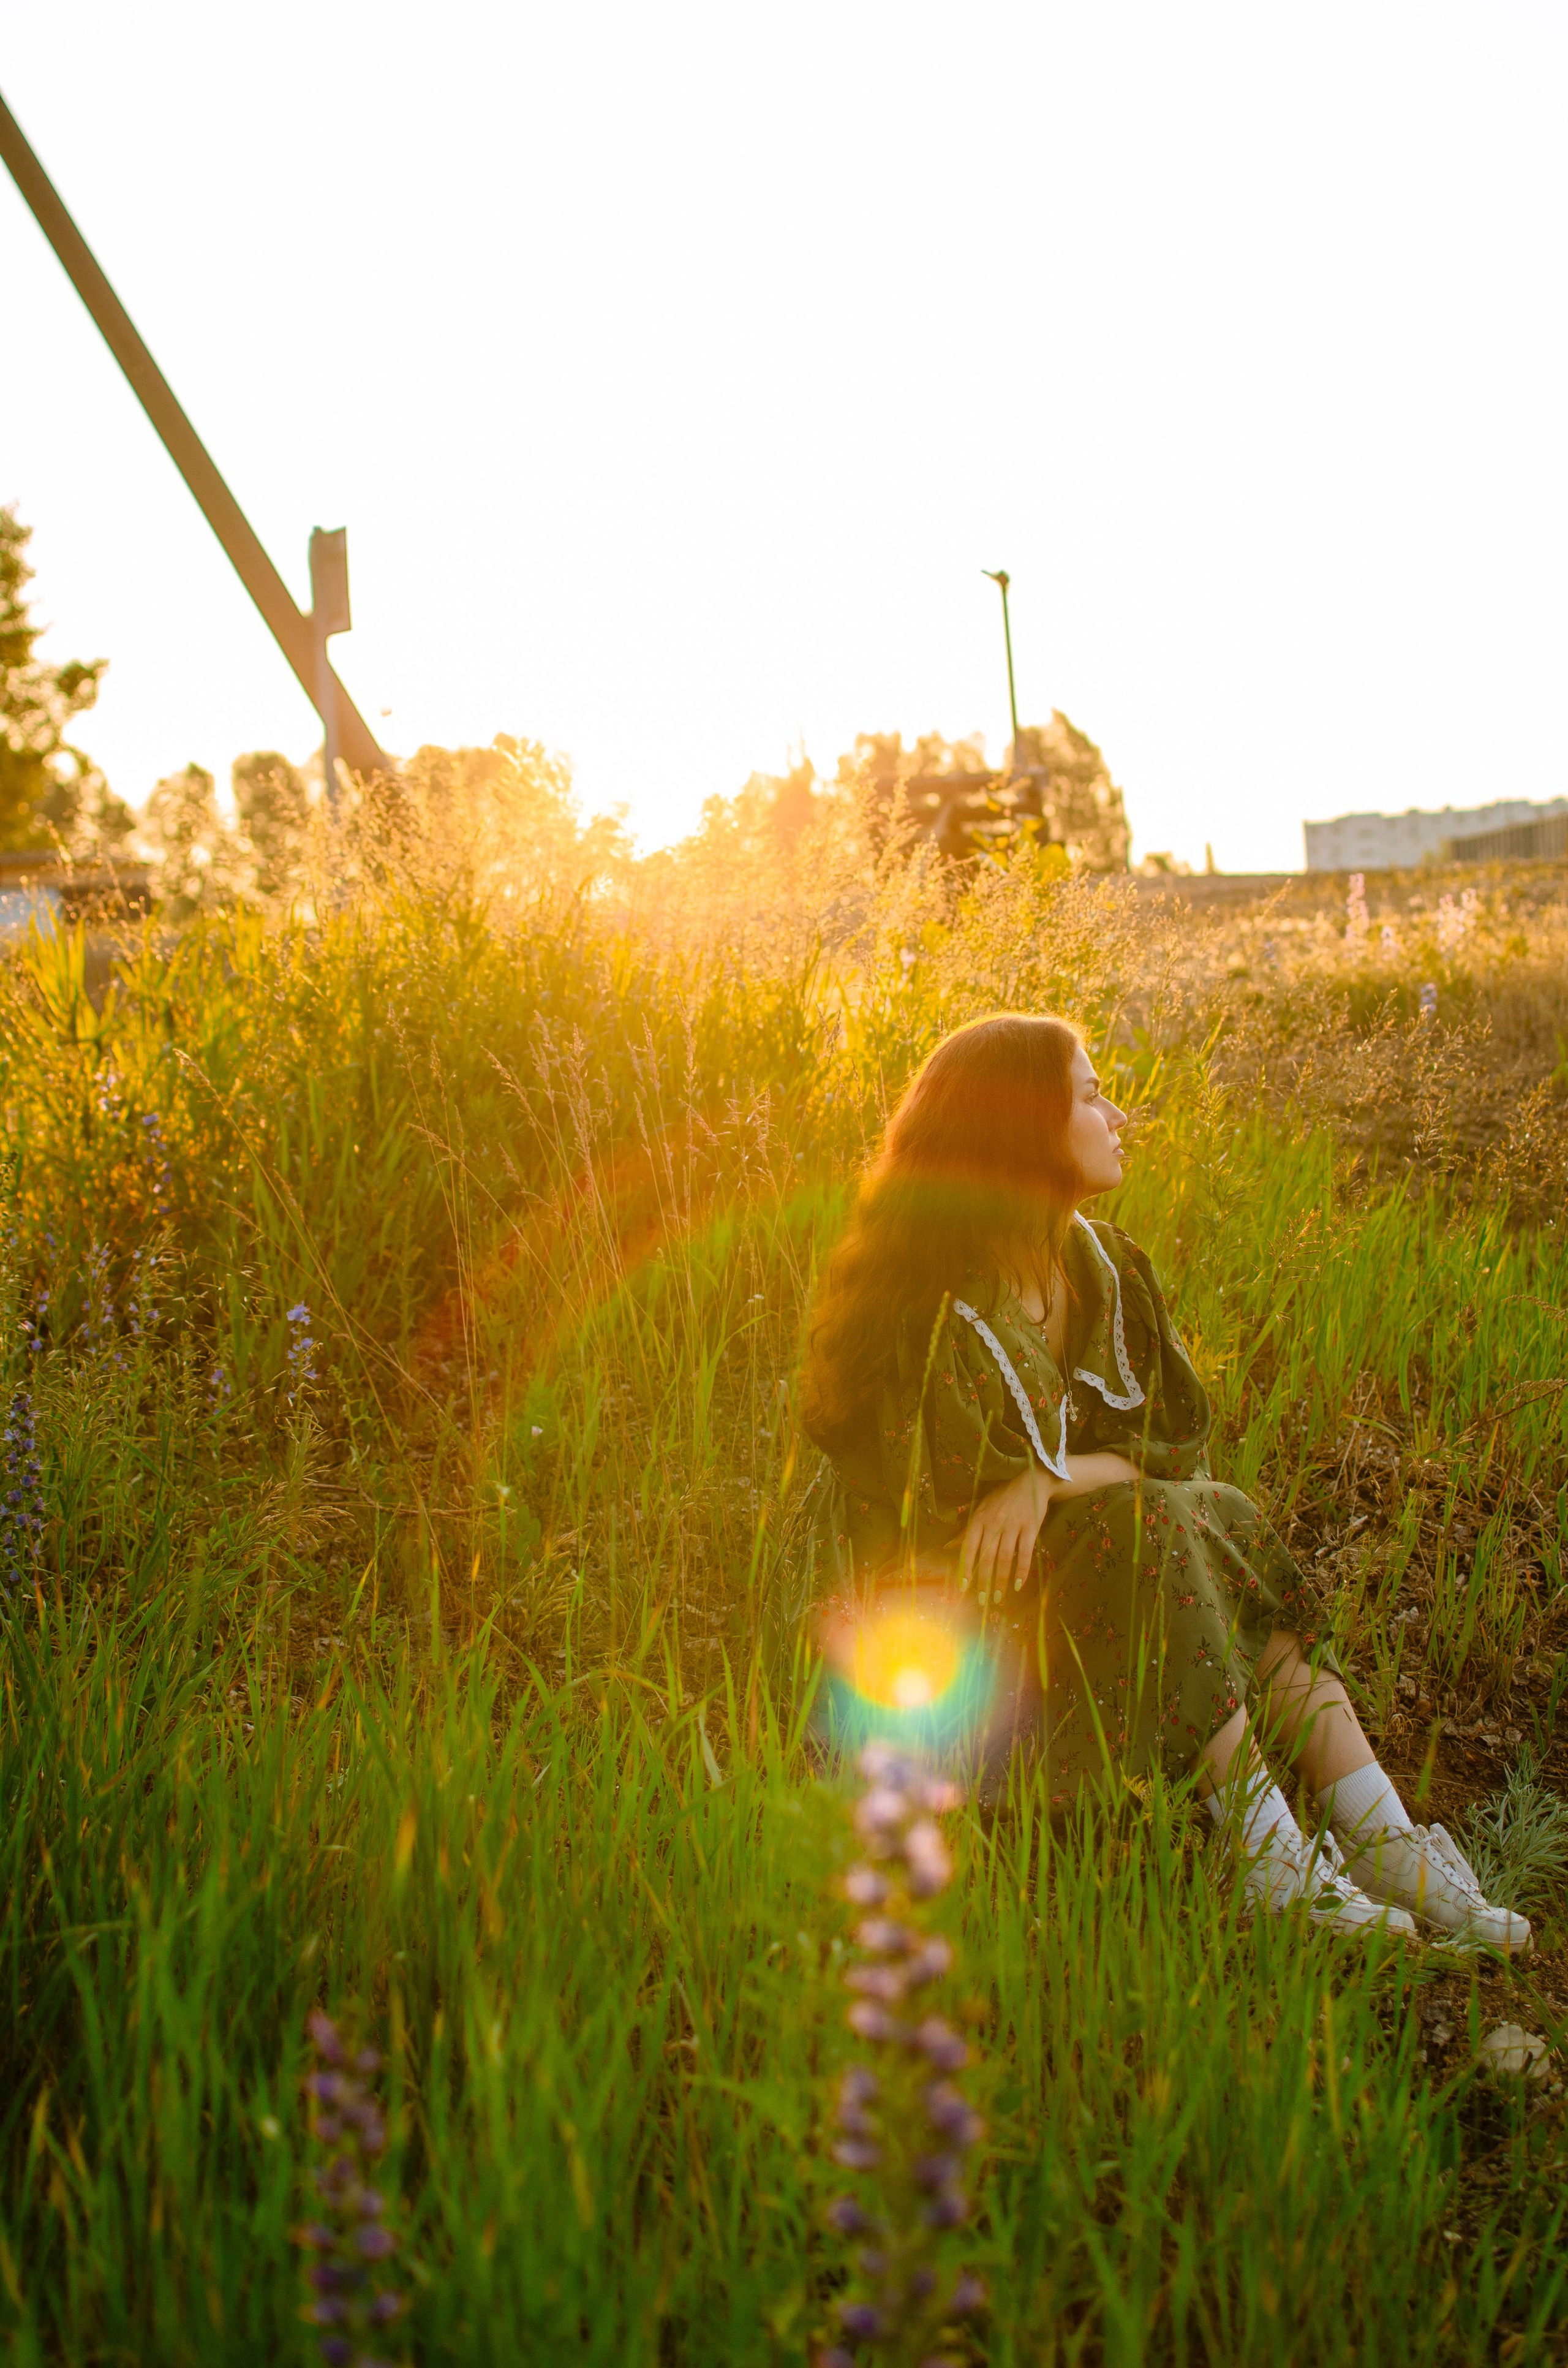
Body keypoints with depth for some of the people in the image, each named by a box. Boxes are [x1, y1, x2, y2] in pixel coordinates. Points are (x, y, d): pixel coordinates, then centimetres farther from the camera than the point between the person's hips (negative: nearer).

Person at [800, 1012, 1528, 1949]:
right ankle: (1273, 1855, -28)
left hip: (1073, 1570, 6)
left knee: (1220, 1521, -19)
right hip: (946, 1619, -6)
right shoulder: (932, 1306, -18)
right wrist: (1103, 1472, -17)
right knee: (1159, 1530, -28)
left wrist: (1048, 1479, -19)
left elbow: (1179, 1445, -1)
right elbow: (941, 1512, -19)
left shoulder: (1108, 1266, 4)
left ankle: (1386, 1844, -26)